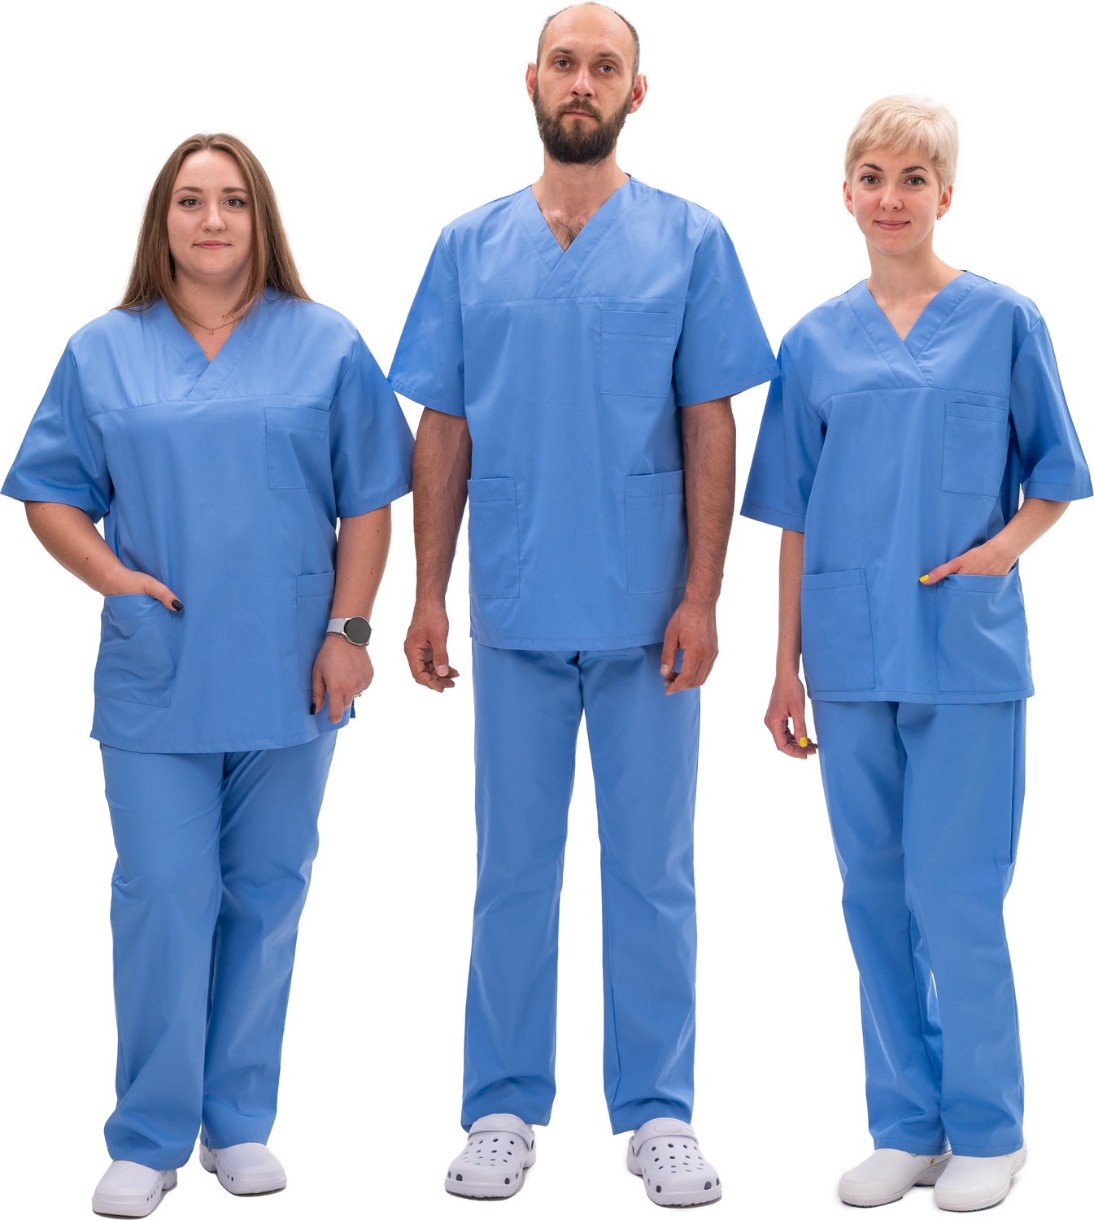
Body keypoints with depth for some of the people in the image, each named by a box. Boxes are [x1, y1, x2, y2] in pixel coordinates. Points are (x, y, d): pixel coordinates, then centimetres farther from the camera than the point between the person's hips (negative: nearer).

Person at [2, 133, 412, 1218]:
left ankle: (240, 1123, 21)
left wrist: (348, 627, -4)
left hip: (288, 673, 1)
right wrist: (114, 574, -10)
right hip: (156, 676, 0)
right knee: (162, 895, -3)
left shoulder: (326, 347, 5)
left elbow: (366, 505, 4)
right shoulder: (103, 352, 6)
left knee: (266, 895, 8)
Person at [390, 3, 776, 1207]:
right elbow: (443, 431, 6)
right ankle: (504, 1108, 20)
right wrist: (427, 594, 2)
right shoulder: (471, 245, 6)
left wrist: (700, 595, -7)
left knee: (651, 872, 7)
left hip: (646, 616, -1)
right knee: (513, 870, 9)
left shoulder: (689, 240, 1)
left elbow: (709, 427, -1)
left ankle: (657, 1110, 19)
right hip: (517, 613, 1)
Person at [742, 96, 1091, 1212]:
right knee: (874, 897, 9)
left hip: (964, 656, -3)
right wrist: (788, 669, 8)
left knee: (956, 897, -3)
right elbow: (797, 521, 10)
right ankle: (904, 1125, 22)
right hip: (851, 658, 3)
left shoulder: (1004, 321, 0)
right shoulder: (817, 342, 8)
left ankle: (985, 1129, 15)